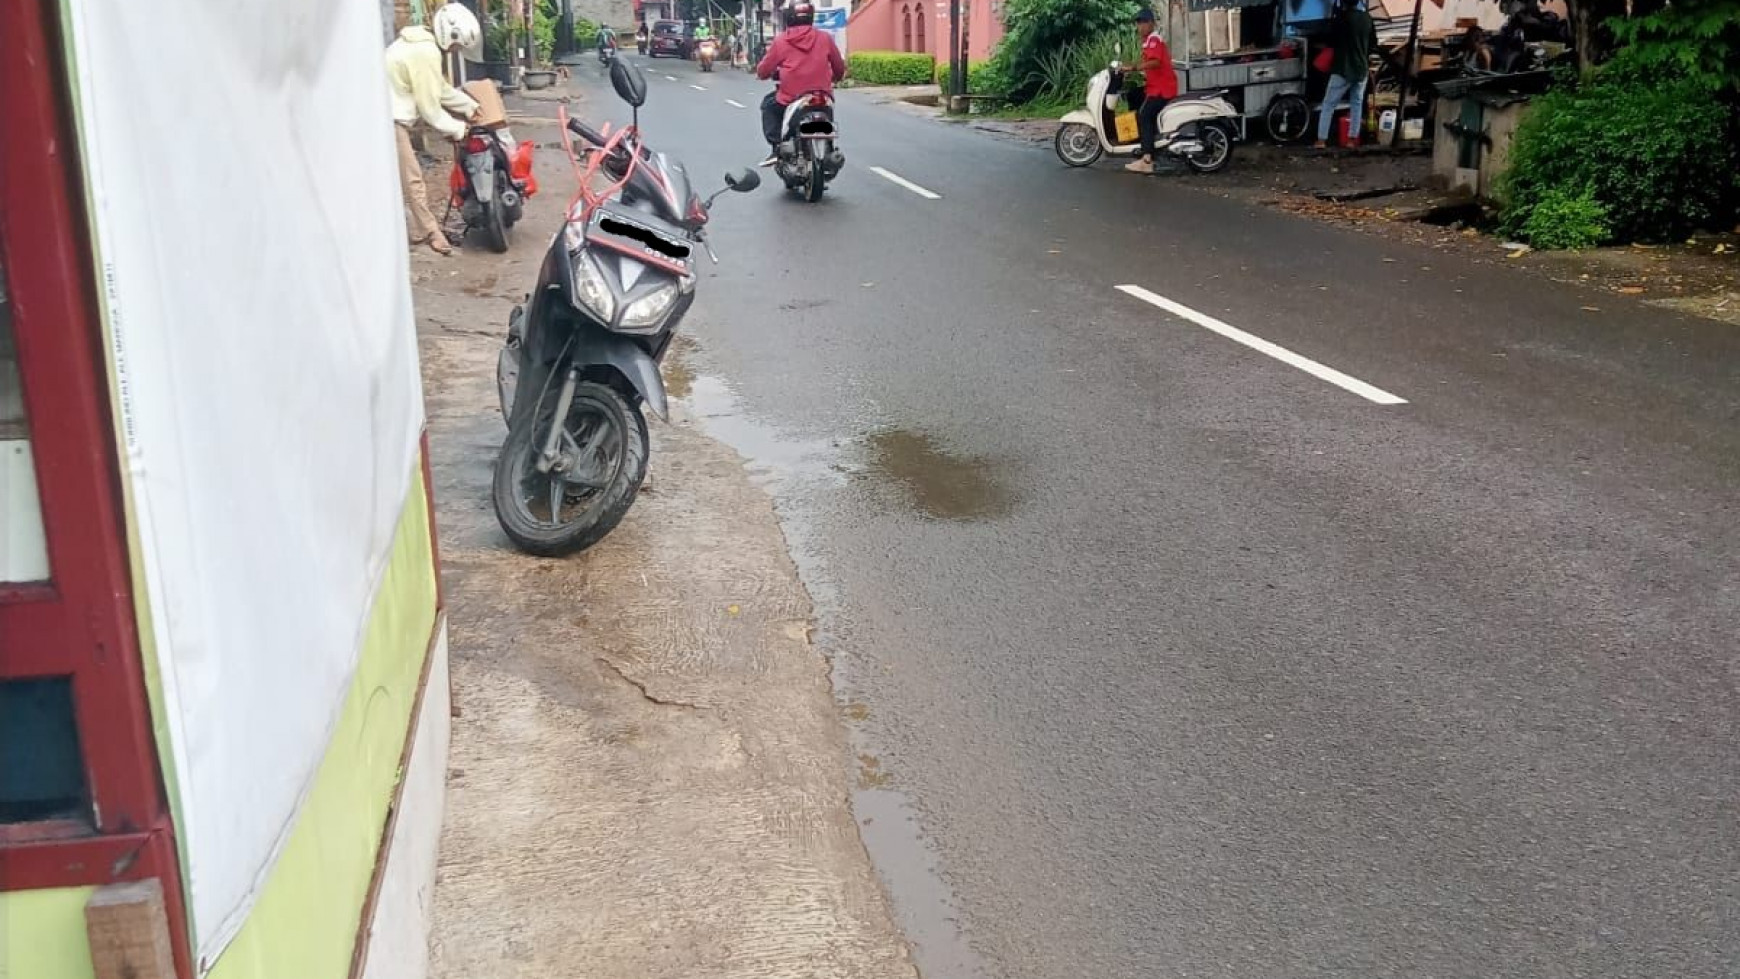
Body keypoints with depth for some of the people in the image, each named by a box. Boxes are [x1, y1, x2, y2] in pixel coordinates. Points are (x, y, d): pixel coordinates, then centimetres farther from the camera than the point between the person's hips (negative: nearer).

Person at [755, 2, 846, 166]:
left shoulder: (781, 41, -1)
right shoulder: (825, 38, 3)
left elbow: (763, 71, 4)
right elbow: (840, 68, 11)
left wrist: (762, 73, 29)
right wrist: (833, 78, 34)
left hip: (791, 98, -2)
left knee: (768, 105, 27)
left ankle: (776, 148, 11)